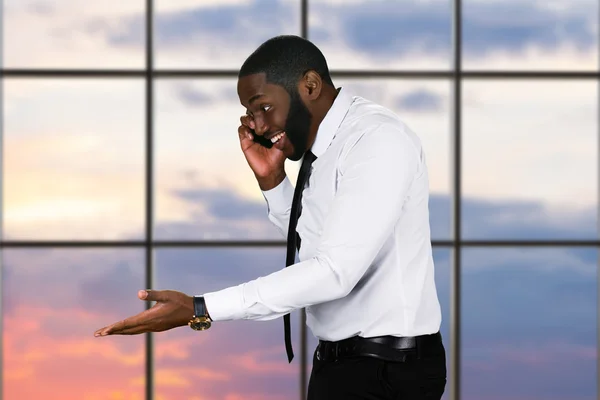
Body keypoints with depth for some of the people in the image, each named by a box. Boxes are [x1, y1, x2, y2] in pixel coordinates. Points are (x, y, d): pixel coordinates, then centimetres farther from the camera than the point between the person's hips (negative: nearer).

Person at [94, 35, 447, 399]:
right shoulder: (322, 143, 8)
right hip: (339, 362, 8)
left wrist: (199, 310, -29)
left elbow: (335, 271, -27)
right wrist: (271, 179, 3)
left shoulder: (378, 138, -20)